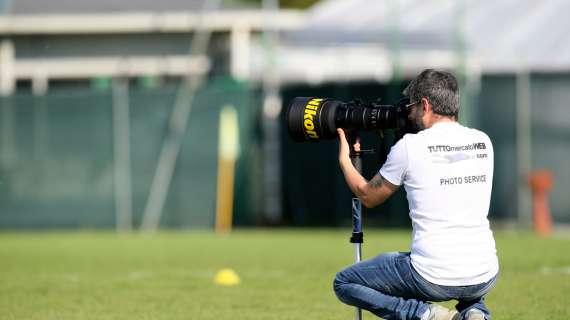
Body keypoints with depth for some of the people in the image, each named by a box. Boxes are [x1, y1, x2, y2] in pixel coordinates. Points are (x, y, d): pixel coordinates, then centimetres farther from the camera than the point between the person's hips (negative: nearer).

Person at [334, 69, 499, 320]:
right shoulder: (482, 142, 8)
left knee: (343, 284, 15)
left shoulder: (409, 146, -6)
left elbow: (368, 196, 10)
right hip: (484, 279, 5)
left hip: (433, 279, -5)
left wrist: (344, 159, 28)